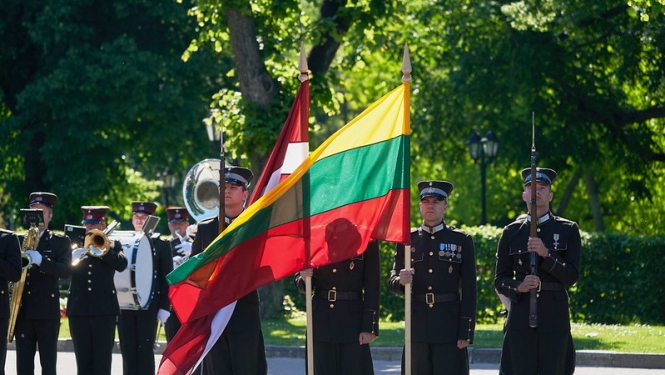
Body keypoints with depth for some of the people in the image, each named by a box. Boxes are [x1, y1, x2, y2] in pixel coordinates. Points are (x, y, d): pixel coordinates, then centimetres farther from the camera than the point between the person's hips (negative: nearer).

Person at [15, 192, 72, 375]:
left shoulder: (60, 242, 4)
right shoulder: (20, 241, 15)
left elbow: (66, 271, -10)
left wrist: (41, 261, -22)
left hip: (47, 311, -3)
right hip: (23, 310, 3)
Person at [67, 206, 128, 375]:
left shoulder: (112, 245, 8)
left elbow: (122, 264, -10)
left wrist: (102, 249, -16)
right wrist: (74, 258, -16)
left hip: (103, 310, -2)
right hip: (79, 309, 2)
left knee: (102, 360, -3)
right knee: (83, 361, 4)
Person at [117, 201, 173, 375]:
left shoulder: (161, 244, 3)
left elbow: (167, 277, 0)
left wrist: (164, 307, -7)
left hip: (149, 306, -4)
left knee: (145, 351, -3)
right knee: (128, 352, 3)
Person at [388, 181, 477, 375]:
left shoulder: (461, 241, 5)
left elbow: (469, 290, 1)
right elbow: (393, 283, 9)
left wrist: (466, 331, -6)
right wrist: (401, 281, -16)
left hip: (449, 326, -2)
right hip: (418, 326, 2)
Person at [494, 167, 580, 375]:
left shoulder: (568, 230, 6)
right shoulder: (512, 232, 9)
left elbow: (572, 276, -2)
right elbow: (500, 280, 8)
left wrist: (546, 254, -16)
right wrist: (519, 287, -14)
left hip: (554, 319, -1)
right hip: (521, 320, 1)